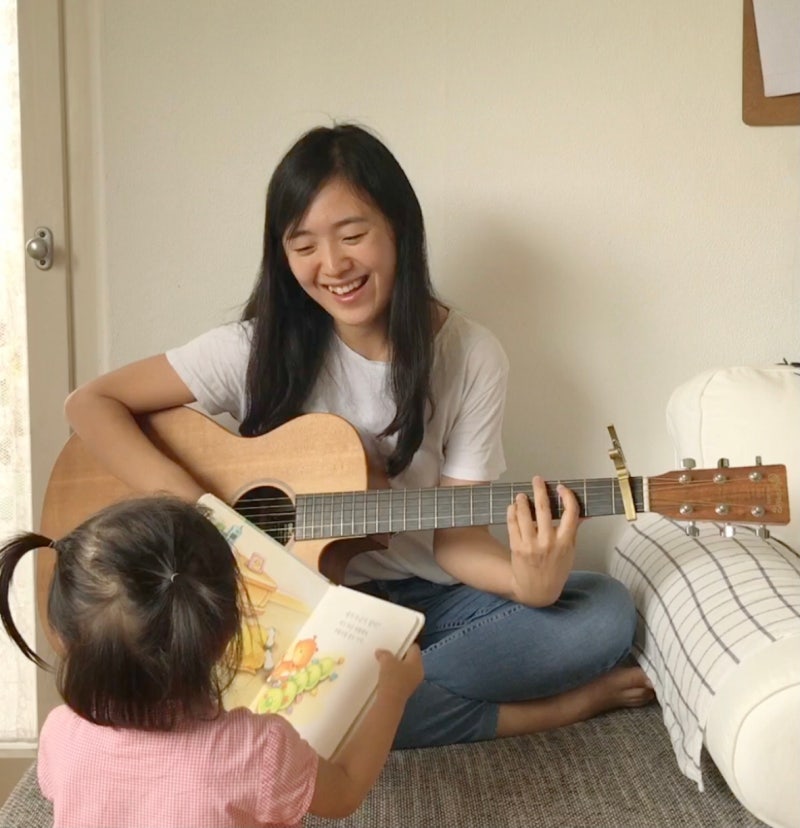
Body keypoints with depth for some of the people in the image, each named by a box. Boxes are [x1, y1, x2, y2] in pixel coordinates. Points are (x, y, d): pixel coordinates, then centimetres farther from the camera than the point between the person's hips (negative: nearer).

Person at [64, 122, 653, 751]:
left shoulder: (472, 358, -7)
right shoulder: (264, 348, -9)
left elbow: (453, 536, -8)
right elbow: (93, 403, -8)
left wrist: (528, 582, -30)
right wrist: (190, 505, -24)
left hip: (425, 600, 0)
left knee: (607, 613, -20)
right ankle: (549, 708, -16)